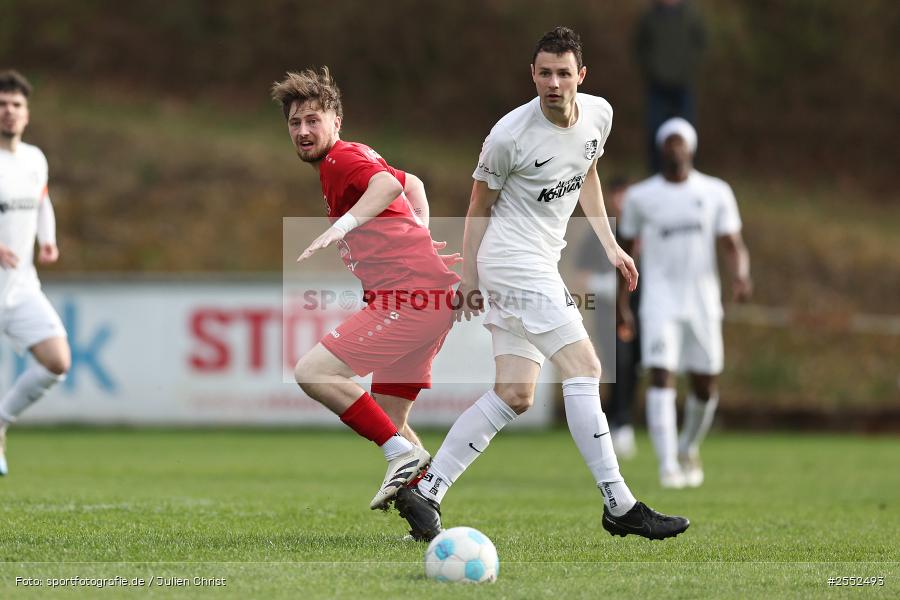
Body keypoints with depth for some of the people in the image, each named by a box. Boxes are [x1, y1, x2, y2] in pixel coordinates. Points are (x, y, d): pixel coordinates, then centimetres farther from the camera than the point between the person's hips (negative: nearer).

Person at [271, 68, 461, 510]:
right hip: (431, 293, 11)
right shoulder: (355, 159, 24)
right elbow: (412, 184, 40)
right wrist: (420, 239, 28)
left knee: (313, 372, -16)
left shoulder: (341, 159, -7)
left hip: (410, 296, -11)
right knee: (388, 419, 14)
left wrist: (342, 225, -42)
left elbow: (389, 184, -29)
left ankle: (404, 455, -17)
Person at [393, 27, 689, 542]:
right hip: (513, 258, -8)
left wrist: (610, 245, 21)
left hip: (542, 264, 8)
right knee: (584, 369, -14)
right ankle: (621, 507, -13)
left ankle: (424, 491, 8)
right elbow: (480, 205, -4)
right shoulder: (510, 135, -17)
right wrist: (469, 280, 0)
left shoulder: (599, 114, 2)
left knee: (515, 395, 4)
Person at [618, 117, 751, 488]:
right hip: (660, 301, -2)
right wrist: (621, 301, 11)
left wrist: (740, 276, -21)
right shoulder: (640, 197, 2)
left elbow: (734, 247, 0)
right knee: (661, 378, -16)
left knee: (706, 386, 8)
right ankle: (668, 466, -22)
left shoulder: (716, 193, 3)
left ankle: (688, 449, 35)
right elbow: (625, 247, 13)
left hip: (703, 302, 2)